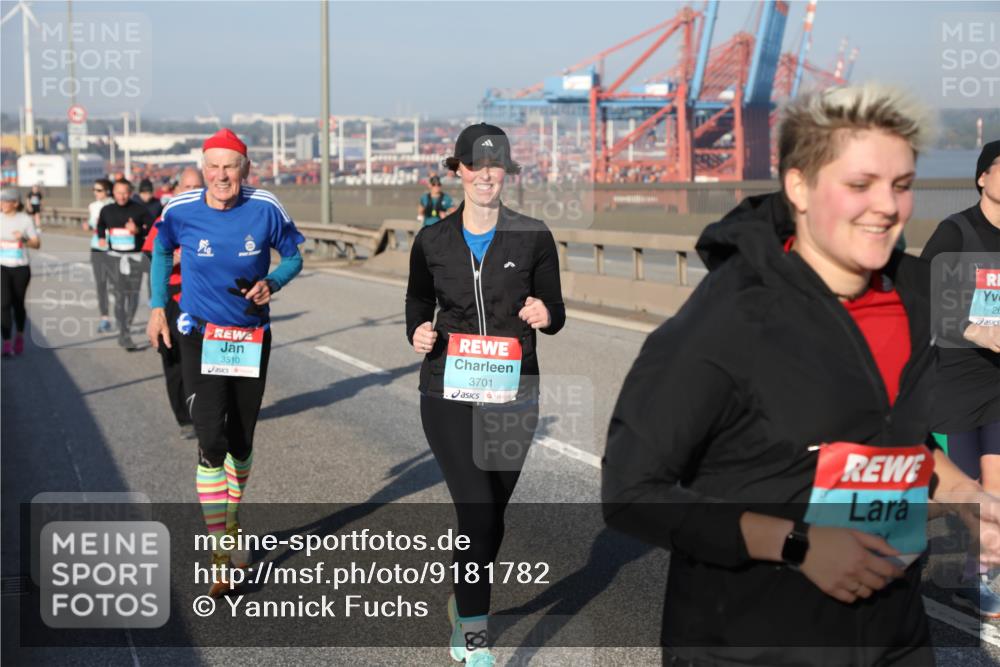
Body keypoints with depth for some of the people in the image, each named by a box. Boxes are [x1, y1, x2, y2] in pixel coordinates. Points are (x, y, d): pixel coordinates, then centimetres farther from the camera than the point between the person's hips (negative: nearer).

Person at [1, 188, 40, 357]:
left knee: (18, 304, 10)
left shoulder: (26, 219, -7)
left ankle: (20, 336, 35)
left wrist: (23, 240, -23)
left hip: (21, 268, -1)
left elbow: (37, 244, -7)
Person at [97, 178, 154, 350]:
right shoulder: (107, 210, 8)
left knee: (133, 294, 0)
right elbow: (100, 226, 28)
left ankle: (126, 328, 20)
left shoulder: (139, 209, -4)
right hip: (115, 256, 1)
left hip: (134, 256, -1)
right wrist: (102, 237, 13)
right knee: (120, 294, -5)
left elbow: (152, 228, -3)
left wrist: (138, 230, -18)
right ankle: (124, 335, -4)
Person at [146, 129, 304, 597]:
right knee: (211, 441, -13)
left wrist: (272, 283, -17)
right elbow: (162, 252, 11)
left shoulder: (265, 208, -11)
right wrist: (158, 307, 7)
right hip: (200, 335, -1)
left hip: (252, 337, 2)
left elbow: (292, 257, 2)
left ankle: (232, 520, 40)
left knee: (241, 440, 14)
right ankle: (221, 554, -7)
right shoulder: (180, 211, -10)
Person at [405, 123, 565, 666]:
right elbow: (418, 300, 17)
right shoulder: (432, 241, 3)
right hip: (448, 393, -1)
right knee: (478, 511, -13)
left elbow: (555, 310, 7)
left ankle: (464, 607, 38)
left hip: (513, 394, 1)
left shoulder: (533, 237, 0)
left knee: (491, 514, 12)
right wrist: (417, 332, -3)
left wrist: (545, 315, -16)